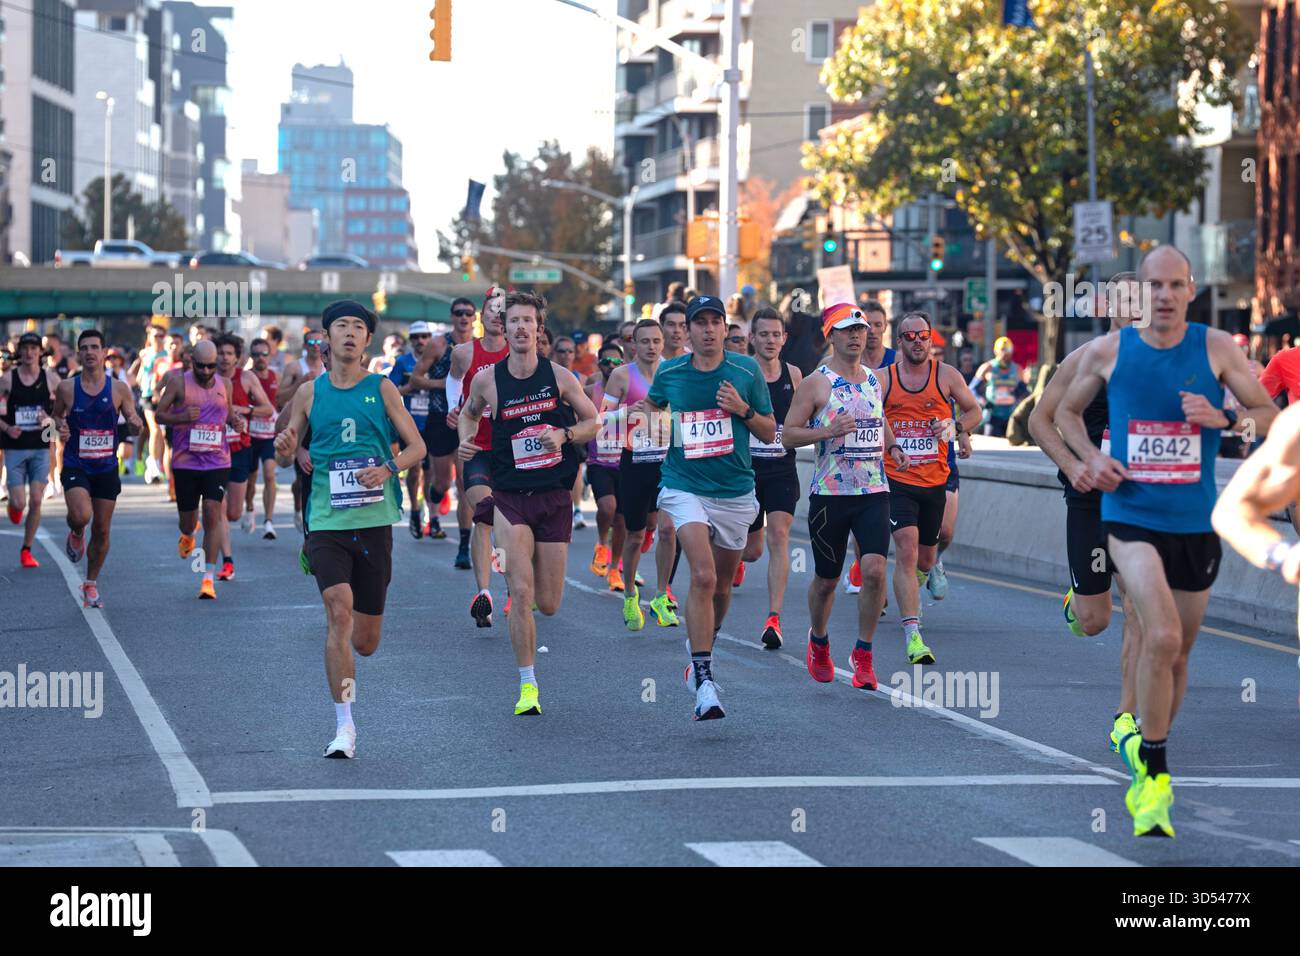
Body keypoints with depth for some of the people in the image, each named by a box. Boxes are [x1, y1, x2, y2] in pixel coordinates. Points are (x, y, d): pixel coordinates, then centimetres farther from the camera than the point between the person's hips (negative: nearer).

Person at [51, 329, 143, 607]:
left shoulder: (119, 389, -1)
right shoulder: (66, 388, -3)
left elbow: (134, 429, 5)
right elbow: (55, 415, 13)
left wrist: (136, 424, -18)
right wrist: (59, 425, -9)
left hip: (106, 468, 2)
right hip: (75, 466, -2)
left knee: (101, 531, 7)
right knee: (81, 516, -27)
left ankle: (91, 584, 26)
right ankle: (75, 534, 11)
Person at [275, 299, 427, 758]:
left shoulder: (381, 388, 4)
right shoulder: (310, 392, 7)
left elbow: (417, 447, 6)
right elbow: (285, 457, 14)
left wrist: (389, 468, -14)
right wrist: (285, 450, -10)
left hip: (374, 519, 1)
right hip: (326, 520, -1)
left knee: (366, 642, 5)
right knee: (339, 613, -20)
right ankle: (344, 725, -16)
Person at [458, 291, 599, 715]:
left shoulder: (559, 377, -2)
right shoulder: (487, 380, -1)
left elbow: (593, 421, 7)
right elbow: (469, 413, 20)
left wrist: (564, 435, -12)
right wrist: (466, 440, 0)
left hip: (553, 497, 1)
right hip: (510, 498, -1)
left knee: (549, 604, 5)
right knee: (520, 593, -15)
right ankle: (527, 685, -4)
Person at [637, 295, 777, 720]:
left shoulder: (746, 370, -1)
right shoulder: (669, 374, 1)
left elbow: (769, 433, 3)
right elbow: (652, 406, 23)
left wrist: (743, 410, -14)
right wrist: (645, 416, 1)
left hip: (735, 493, 2)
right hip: (685, 489, -2)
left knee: (721, 585, 14)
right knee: (703, 576, -22)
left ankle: (702, 655, 42)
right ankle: (704, 679, -22)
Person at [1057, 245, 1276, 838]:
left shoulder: (1216, 348, -1)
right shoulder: (1108, 352, -1)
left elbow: (1270, 415, 5)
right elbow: (1067, 412, 15)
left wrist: (1223, 420, -15)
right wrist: (1091, 457, -3)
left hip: (1195, 522, 2)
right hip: (1131, 516, -2)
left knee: (1175, 654, 13)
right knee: (1162, 636, -23)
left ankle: (1147, 757, 35)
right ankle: (1154, 773, -11)